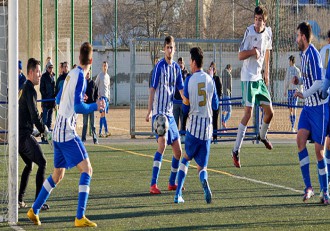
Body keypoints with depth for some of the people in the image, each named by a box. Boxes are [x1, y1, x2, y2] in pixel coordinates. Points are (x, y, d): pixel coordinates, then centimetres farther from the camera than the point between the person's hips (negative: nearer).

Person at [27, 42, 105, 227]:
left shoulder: (71, 74, 12)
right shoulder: (80, 77, -13)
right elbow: (78, 107, -20)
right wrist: (95, 107, -9)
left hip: (58, 131, 9)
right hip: (68, 131, -9)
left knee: (58, 175, 19)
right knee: (86, 169, -11)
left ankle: (34, 211, 26)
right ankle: (80, 217, -18)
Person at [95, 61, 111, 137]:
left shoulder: (108, 76, 17)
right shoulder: (100, 75, -4)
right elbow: (95, 85, -3)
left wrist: (109, 96, 16)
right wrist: (98, 95, -10)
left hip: (106, 97, 7)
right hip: (101, 96, -7)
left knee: (102, 114, 7)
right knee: (103, 113, -14)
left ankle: (100, 132, 10)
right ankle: (106, 131, -23)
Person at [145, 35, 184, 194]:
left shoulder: (176, 68, 11)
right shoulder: (160, 66, -8)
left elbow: (181, 90, 15)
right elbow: (152, 89, -10)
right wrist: (149, 111, -17)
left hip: (170, 114, 7)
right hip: (159, 112, -7)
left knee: (178, 151, 10)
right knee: (162, 143, -25)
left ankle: (172, 183, 27)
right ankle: (153, 185, -27)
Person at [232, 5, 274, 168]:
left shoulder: (268, 33, 3)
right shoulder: (249, 32, -15)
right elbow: (240, 56, -13)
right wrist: (253, 51, -29)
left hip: (259, 78, 7)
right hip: (248, 77, -7)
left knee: (270, 112, 13)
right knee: (248, 113, -16)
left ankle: (262, 136, 44)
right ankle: (236, 151, -15)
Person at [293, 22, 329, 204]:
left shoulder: (313, 54, -17)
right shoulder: (303, 53, 11)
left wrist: (304, 94, -28)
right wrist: (299, 80, 9)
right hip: (308, 106, 8)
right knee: (300, 139, -8)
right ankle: (308, 187, -7)